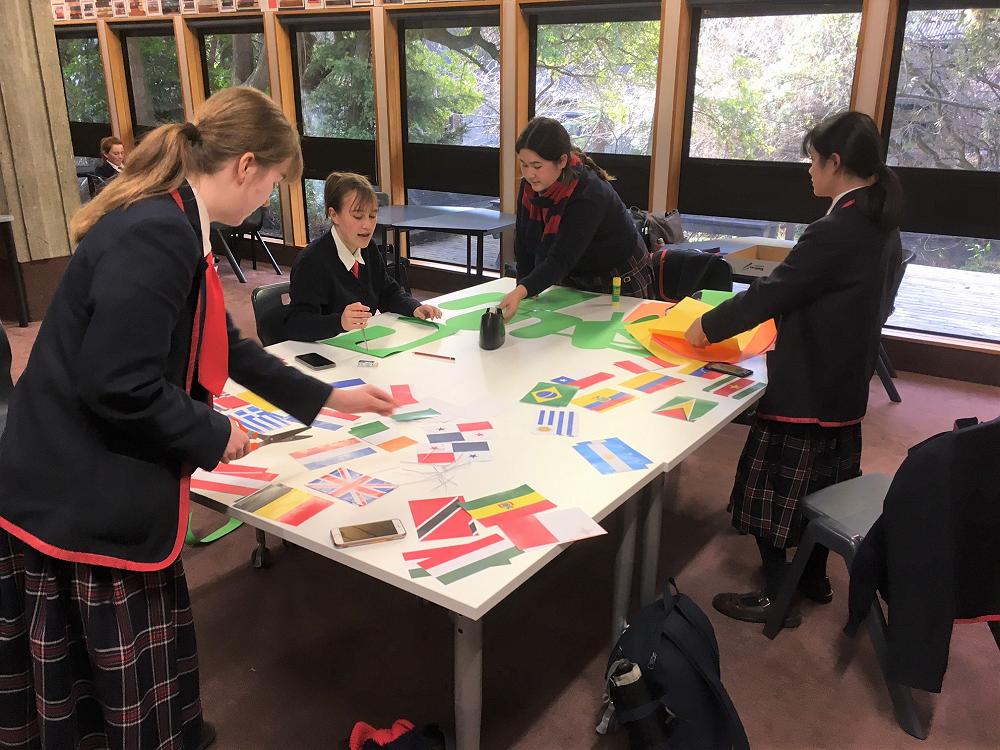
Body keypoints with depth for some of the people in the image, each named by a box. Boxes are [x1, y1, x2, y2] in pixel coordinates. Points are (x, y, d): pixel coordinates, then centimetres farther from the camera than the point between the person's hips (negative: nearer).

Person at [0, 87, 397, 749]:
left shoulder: (168, 224, 11)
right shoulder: (157, 234, -23)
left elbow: (223, 345, 20)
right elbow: (118, 387, -27)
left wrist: (327, 398, 23)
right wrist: (213, 435, -11)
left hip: (98, 493, 10)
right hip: (84, 506, -10)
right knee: (122, 688, 9)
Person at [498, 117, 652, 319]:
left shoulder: (589, 195, -34)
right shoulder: (530, 185, -13)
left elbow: (562, 258, -41)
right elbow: (523, 241, -8)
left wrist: (521, 292, -54)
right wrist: (524, 288, -17)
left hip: (619, 282, -6)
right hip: (573, 279, 6)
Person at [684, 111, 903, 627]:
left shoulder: (835, 232, -24)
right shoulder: (882, 226, 5)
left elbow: (771, 293, -22)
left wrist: (708, 326, -10)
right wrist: (783, 319, 16)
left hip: (803, 388, -9)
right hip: (845, 383, 9)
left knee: (772, 491, 4)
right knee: (823, 482, 21)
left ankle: (777, 596, 16)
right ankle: (815, 578, 37)